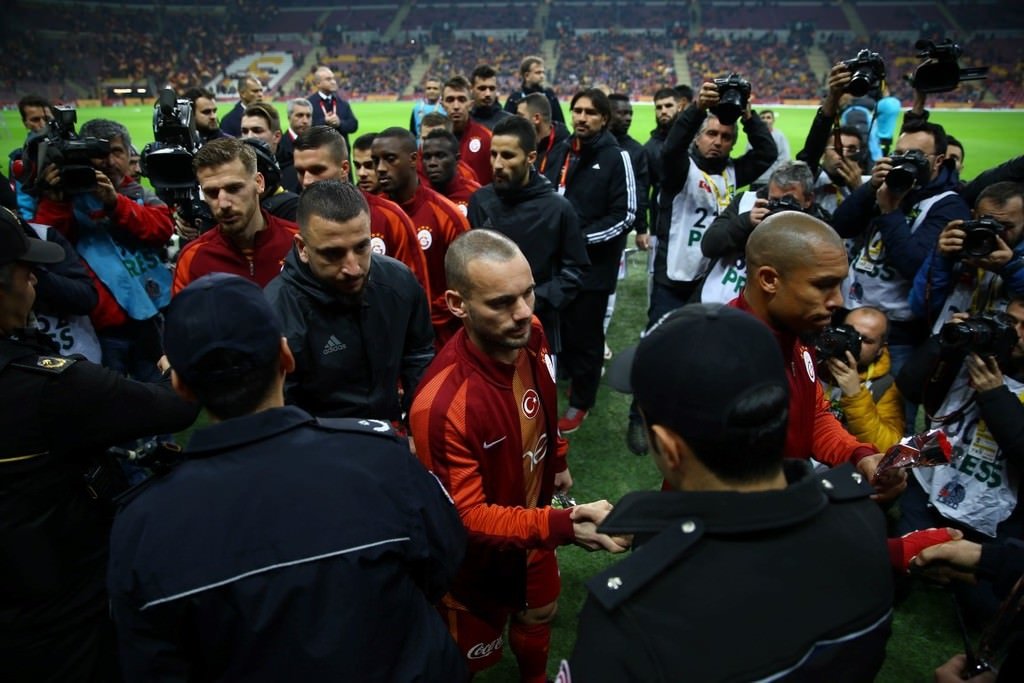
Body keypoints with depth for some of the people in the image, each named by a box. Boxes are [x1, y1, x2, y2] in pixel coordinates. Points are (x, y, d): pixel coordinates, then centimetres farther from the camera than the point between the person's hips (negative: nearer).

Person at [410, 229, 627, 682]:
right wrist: (562, 525, -43)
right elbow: (465, 517, -31)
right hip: (477, 558, -6)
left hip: (534, 523, 7)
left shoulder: (530, 338, -17)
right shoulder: (442, 403, -39)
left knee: (539, 617, 31)